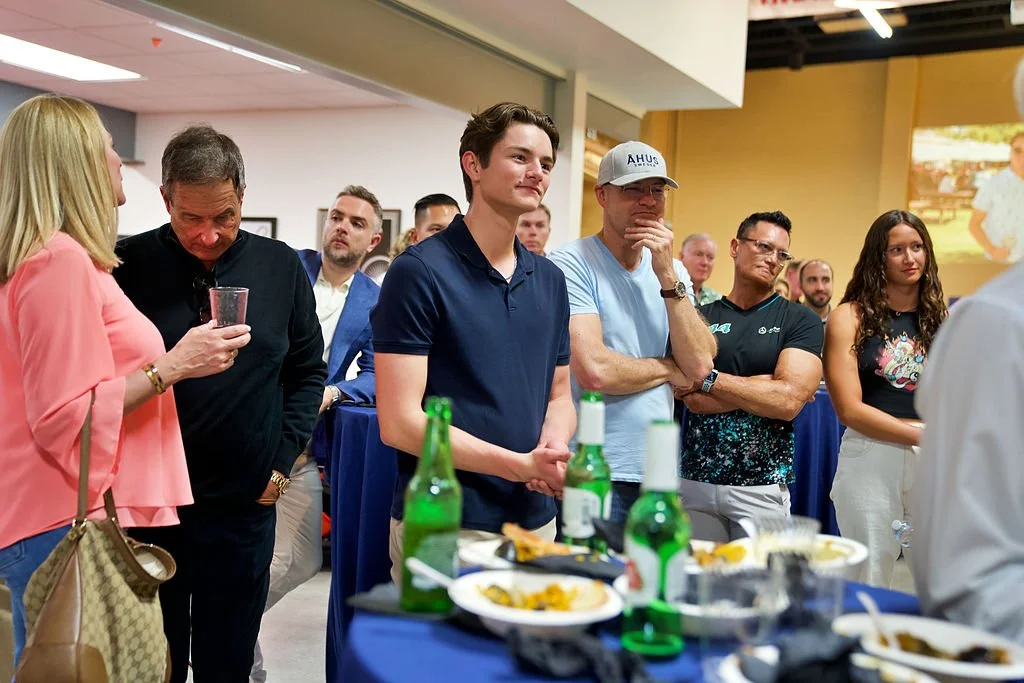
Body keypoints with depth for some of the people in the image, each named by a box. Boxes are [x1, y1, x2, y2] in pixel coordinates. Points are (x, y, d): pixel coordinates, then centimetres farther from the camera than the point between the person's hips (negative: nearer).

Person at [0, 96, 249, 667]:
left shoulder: (64, 258, 15)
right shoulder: (61, 261, -15)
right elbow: (65, 419, -19)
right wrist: (171, 367, -16)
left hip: (74, 519, 10)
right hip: (68, 529, -10)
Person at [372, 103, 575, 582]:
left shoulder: (549, 280, 9)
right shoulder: (420, 271, -11)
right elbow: (399, 422, -16)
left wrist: (553, 447, -8)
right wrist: (522, 465, -20)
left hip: (537, 522, 6)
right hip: (443, 528, -6)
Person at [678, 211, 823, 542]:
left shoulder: (800, 320, 1)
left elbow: (789, 402, -12)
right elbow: (695, 400, -7)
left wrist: (709, 378, -8)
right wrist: (767, 385, -10)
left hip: (762, 486, -1)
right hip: (695, 480, 2)